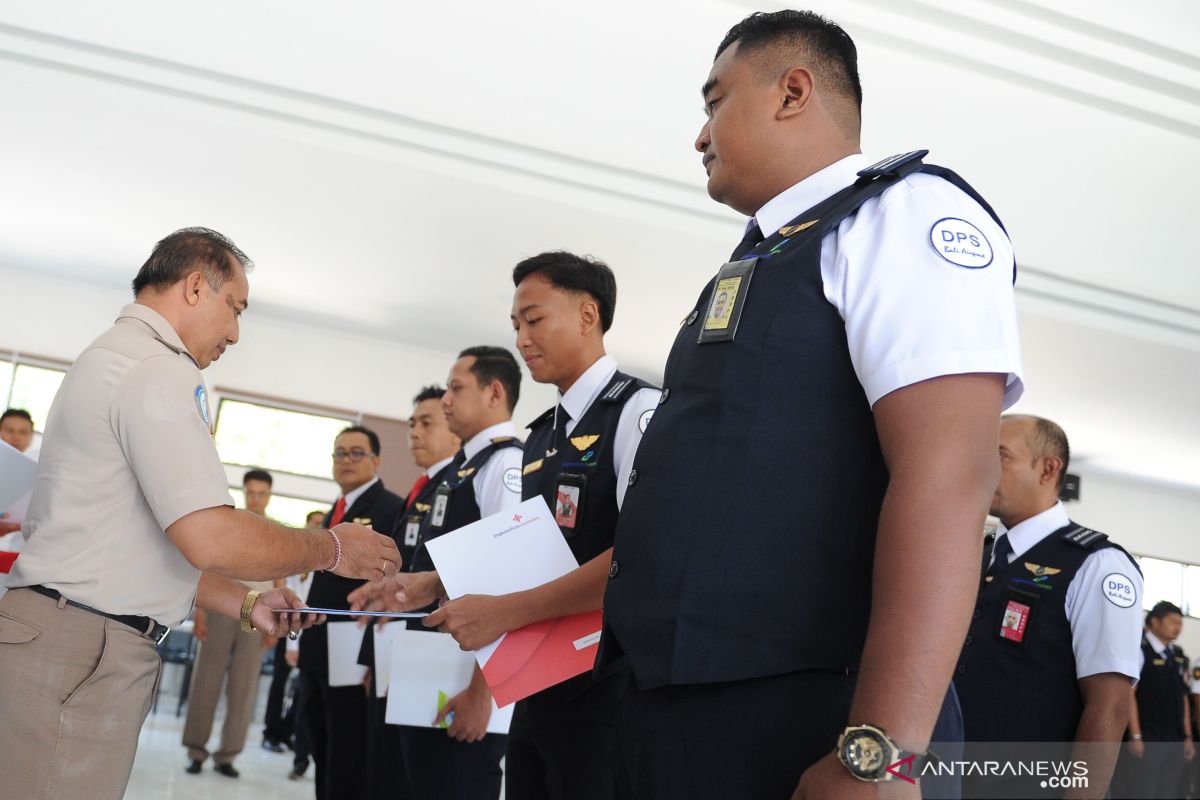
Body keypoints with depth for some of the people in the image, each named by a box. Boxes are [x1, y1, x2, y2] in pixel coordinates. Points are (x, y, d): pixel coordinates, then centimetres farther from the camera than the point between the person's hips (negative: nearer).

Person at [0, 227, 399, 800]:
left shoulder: (114, 357, 20)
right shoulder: (159, 367, -14)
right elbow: (211, 539, -23)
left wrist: (244, 606, 16)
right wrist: (331, 549, -8)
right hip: (84, 647, -10)